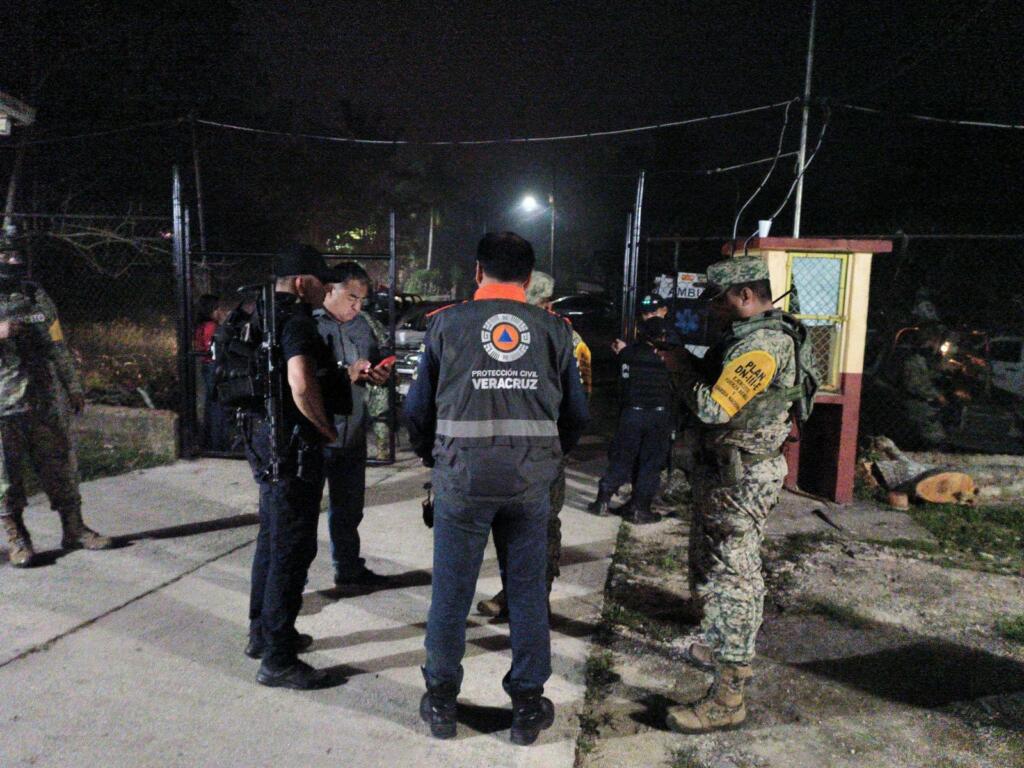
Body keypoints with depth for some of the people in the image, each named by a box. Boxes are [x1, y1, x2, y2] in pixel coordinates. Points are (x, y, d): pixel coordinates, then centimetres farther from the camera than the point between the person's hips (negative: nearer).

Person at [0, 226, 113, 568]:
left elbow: (58, 345, 15)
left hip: (46, 401, 4)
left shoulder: (38, 296, 12)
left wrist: (73, 386, 15)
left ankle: (74, 529, 19)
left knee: (61, 466, 8)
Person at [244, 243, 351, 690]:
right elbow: (301, 385, -32)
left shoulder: (263, 317, 14)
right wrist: (327, 428, -16)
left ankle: (263, 633, 35)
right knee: (292, 550, -3)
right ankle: (278, 661, 6)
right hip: (292, 443, -10)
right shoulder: (297, 321, -17)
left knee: (272, 539, 21)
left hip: (263, 437, 10)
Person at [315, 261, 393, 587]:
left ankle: (349, 569, 37)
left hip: (353, 434, 7)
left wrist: (381, 375, -5)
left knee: (349, 509, 20)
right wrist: (345, 374, -26)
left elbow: (377, 363, 18)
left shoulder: (364, 324, 9)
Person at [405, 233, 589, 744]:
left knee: (451, 590, 12)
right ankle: (528, 706, 26)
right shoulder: (554, 330, 4)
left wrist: (430, 455, 20)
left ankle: (441, 701, 27)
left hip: (462, 476, -1)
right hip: (532, 480, 1)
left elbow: (418, 405, 3)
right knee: (527, 590, 14)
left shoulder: (447, 323, 0)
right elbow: (577, 412, 7)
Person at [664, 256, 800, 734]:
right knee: (707, 564, 23)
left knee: (734, 578, -5)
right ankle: (712, 645, 43)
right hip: (720, 470, 11)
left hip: (740, 478, -11)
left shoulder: (763, 345, -21)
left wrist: (681, 364, -12)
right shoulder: (745, 336, 11)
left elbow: (713, 408, -25)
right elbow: (711, 381, 13)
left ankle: (728, 699, 4)